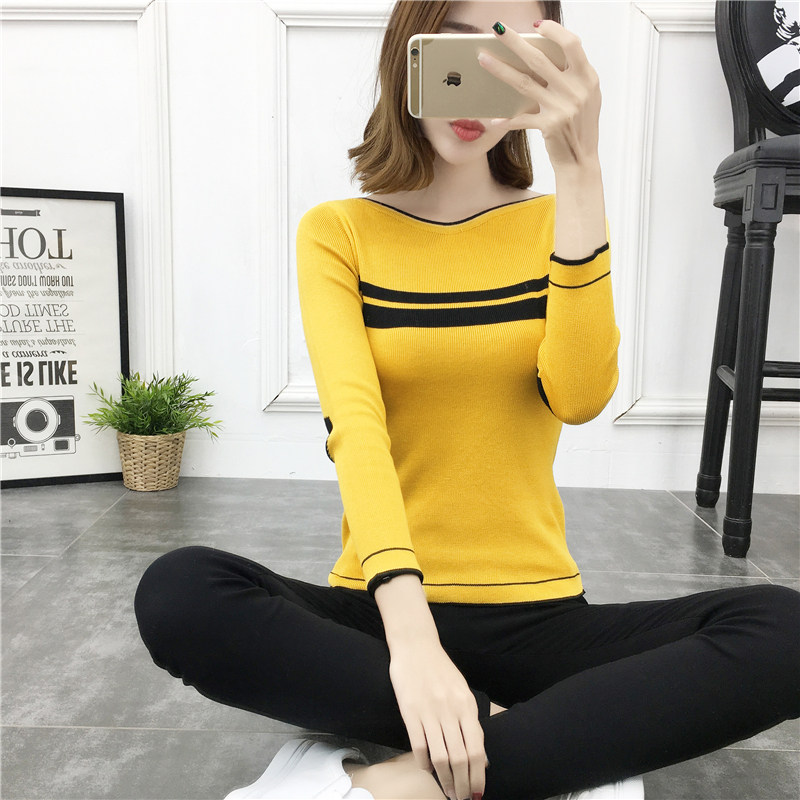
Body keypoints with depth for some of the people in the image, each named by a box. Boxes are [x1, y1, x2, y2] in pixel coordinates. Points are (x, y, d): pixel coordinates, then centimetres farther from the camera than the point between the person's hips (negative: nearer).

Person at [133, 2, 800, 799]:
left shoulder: (557, 224, 5)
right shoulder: (337, 232, 1)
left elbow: (580, 396, -15)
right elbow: (354, 421, -16)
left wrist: (578, 169, -23)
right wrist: (409, 628, -29)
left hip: (535, 615, 1)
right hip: (380, 608, 0)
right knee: (177, 593, -28)